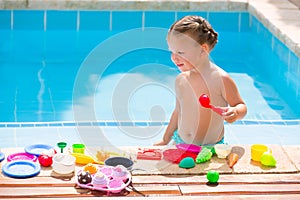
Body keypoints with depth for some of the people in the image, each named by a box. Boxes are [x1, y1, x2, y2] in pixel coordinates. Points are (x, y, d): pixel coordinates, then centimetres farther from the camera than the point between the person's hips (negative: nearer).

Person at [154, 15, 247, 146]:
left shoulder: (221, 79, -12)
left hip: (212, 149, -4)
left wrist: (235, 112, -26)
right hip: (181, 144, 5)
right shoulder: (180, 80, 5)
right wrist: (166, 140, 24)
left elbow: (242, 107, -4)